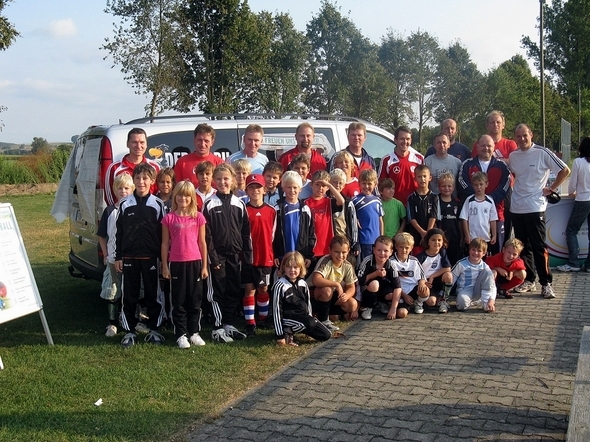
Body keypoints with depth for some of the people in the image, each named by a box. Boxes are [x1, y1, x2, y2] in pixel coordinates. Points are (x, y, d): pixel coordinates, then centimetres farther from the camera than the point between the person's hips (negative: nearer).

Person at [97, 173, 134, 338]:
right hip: (113, 259, 1)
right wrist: (105, 254, 4)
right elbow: (102, 236, 10)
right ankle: (112, 324, 18)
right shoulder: (109, 211, 2)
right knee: (112, 292, 6)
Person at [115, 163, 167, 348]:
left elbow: (163, 233, 2)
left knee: (153, 294, 6)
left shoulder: (158, 204, 1)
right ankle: (129, 331, 16)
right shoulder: (125, 204, 3)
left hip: (151, 257, -1)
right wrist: (118, 257, 2)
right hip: (129, 257, 1)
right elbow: (119, 232, 6)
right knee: (130, 296, 6)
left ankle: (154, 330, 18)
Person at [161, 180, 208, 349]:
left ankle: (194, 332, 20)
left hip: (195, 263, 1)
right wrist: (164, 266, 0)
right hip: (176, 264, -1)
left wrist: (204, 266, 3)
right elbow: (165, 244, 3)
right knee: (178, 301, 6)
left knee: (195, 300, 8)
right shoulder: (169, 218, 0)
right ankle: (181, 334, 14)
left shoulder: (198, 217, 2)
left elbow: (202, 242, 5)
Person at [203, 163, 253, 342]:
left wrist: (247, 256, 2)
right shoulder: (209, 204, -4)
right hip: (217, 255, -4)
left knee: (234, 291, 9)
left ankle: (229, 324, 21)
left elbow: (246, 233, 6)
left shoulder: (239, 204, 6)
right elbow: (206, 234, -7)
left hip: (235, 254, 4)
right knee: (217, 292, 1)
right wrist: (212, 257, -12)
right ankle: (218, 328, 8)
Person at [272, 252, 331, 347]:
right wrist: (280, 335, -16)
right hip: (288, 317, -7)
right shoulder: (280, 285, -15)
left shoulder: (303, 284, 3)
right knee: (310, 323, -32)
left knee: (326, 335, 0)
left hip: (303, 316, 7)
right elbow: (276, 310, -15)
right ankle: (287, 332, -9)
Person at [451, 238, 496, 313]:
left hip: (477, 292, 3)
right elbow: (451, 279, -1)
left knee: (487, 272, -20)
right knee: (462, 302, -40)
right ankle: (473, 303, -2)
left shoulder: (484, 267, -5)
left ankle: (485, 303, -20)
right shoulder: (461, 264, -9)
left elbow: (492, 285, -9)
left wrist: (492, 300, -23)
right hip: (464, 290, -3)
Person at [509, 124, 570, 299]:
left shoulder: (542, 153, -7)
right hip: (516, 208, 5)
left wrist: (551, 188, -4)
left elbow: (565, 170, -4)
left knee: (539, 246, -5)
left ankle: (546, 283, 2)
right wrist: (515, 189, 10)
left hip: (535, 208, -5)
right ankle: (528, 280, 21)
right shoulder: (513, 156, 8)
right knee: (523, 247, 11)